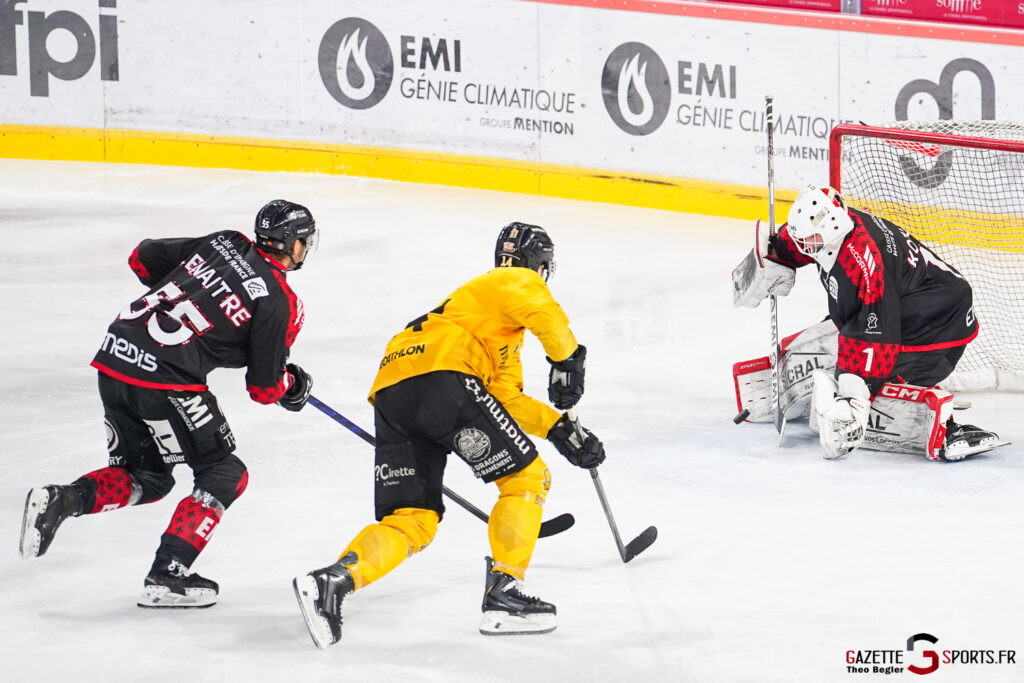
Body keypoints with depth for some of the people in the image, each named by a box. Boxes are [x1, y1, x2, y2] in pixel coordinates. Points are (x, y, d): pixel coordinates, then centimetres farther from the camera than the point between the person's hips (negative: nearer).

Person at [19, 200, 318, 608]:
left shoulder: (224, 243, 14)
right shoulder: (280, 301, -3)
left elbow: (143, 258, 21)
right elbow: (265, 387, 1)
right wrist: (294, 385, 23)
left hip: (114, 356, 7)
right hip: (164, 379, -7)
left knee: (147, 477, 22)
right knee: (225, 475, 8)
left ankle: (61, 500, -1)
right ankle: (167, 578, -2)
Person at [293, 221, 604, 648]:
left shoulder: (504, 343, 41)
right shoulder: (518, 282, 15)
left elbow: (507, 401, 34)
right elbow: (546, 314, -9)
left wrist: (561, 430, 26)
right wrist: (567, 362, -2)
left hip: (390, 395, 9)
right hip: (441, 376, -9)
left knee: (411, 520, 5)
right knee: (526, 477, 3)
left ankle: (332, 581, -16)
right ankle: (503, 594, -4)